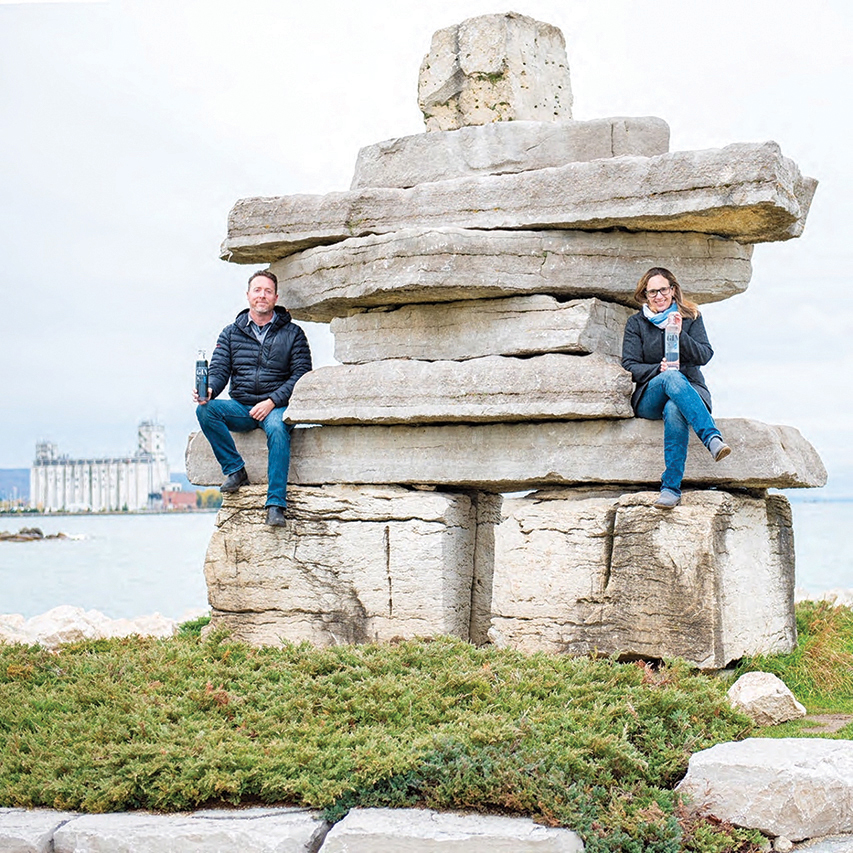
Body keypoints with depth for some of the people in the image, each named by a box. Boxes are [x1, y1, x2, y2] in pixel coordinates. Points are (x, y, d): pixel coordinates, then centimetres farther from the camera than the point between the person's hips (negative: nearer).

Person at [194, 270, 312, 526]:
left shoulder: (292, 333, 6)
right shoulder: (231, 333, 13)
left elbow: (301, 375, -2)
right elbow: (219, 369, 5)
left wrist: (272, 401, -15)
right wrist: (209, 389, -19)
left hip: (275, 407, -3)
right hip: (240, 408, 3)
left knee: (278, 428, -37)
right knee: (206, 409, -26)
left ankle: (276, 505, -39)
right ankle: (235, 470, -15)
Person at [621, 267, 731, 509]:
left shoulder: (690, 317, 12)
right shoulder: (636, 323, 12)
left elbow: (704, 355, -1)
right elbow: (629, 365, 2)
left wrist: (680, 335, -18)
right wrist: (658, 369, -17)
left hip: (690, 388, 0)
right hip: (650, 397, 0)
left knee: (674, 410, -38)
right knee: (672, 377, -37)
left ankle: (671, 488, -45)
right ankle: (713, 439, -51)